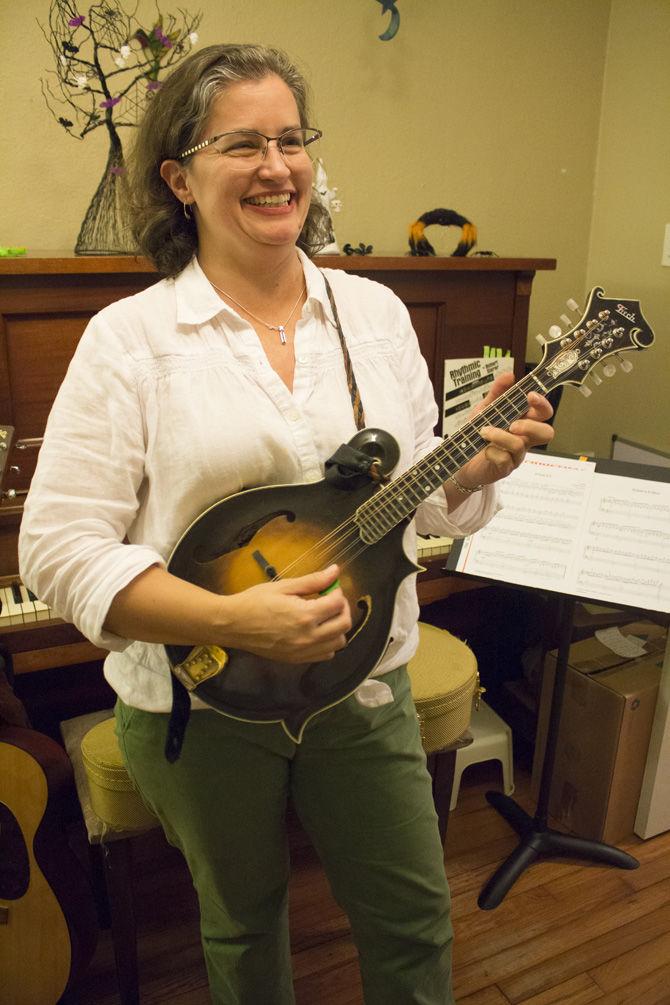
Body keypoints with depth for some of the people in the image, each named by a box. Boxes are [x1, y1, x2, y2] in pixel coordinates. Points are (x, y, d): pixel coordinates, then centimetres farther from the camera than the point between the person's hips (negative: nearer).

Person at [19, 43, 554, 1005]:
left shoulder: (375, 311, 0)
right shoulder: (130, 337, -12)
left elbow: (421, 501, 6)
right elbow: (59, 549, -15)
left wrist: (480, 465, -16)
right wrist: (237, 621, -26)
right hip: (201, 702, -2)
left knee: (415, 918, 19)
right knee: (244, 923, 24)